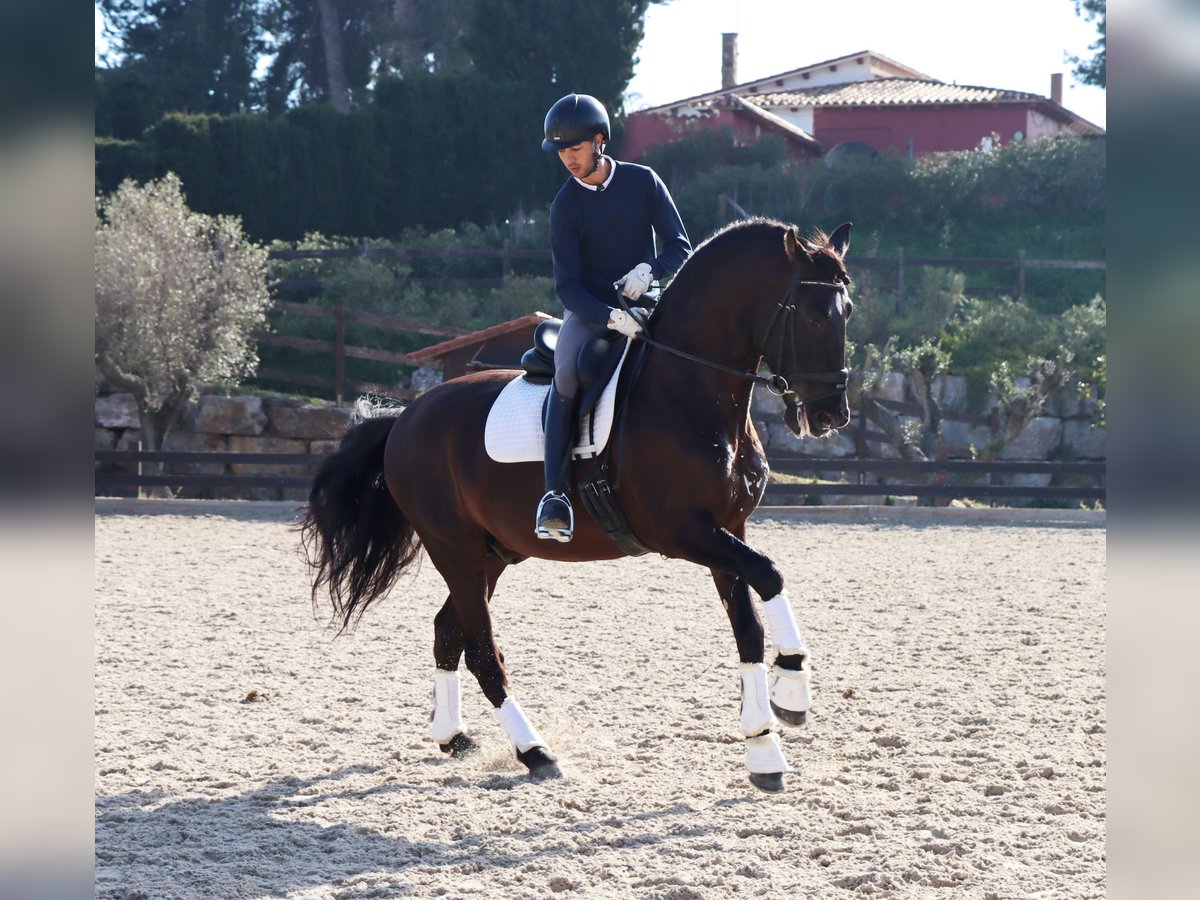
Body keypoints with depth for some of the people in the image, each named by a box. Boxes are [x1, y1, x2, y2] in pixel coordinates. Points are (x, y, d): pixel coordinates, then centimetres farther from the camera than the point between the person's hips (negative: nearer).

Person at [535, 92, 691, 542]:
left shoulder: (643, 181, 1)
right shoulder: (566, 205, -3)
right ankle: (556, 492, -35)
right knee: (566, 373, -32)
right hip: (589, 308, -2)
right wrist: (610, 318, -28)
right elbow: (567, 284, -10)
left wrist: (650, 269, -21)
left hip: (644, 301, 2)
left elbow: (680, 247, 2)